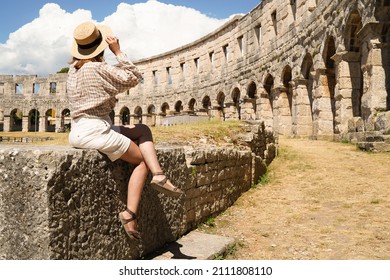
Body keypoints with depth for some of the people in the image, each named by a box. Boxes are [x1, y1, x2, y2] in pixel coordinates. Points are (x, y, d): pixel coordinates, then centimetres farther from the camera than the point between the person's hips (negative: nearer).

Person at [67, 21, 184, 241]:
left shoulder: (74, 69, 12)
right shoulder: (99, 68, -12)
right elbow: (134, 78, -6)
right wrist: (118, 51, -3)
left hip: (80, 130, 8)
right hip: (95, 130, -8)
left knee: (143, 130, 12)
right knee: (142, 160, 8)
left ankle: (158, 175, -7)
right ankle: (130, 215, 0)